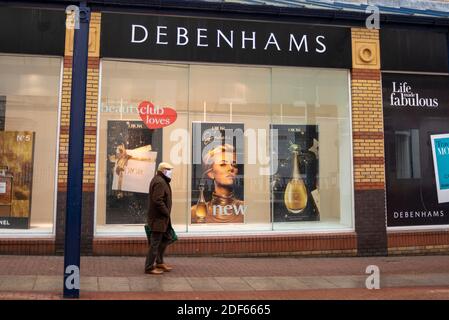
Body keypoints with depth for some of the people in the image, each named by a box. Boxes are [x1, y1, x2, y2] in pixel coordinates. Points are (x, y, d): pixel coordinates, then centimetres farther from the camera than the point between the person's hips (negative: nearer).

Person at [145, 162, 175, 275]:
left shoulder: (162, 181, 15)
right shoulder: (159, 182, -19)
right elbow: (157, 200, -27)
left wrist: (166, 213, 13)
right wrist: (166, 213, -17)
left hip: (162, 217, 11)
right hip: (158, 218, -11)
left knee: (167, 238, 19)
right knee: (155, 242, -2)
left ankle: (159, 262, 30)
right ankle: (149, 267, 8)